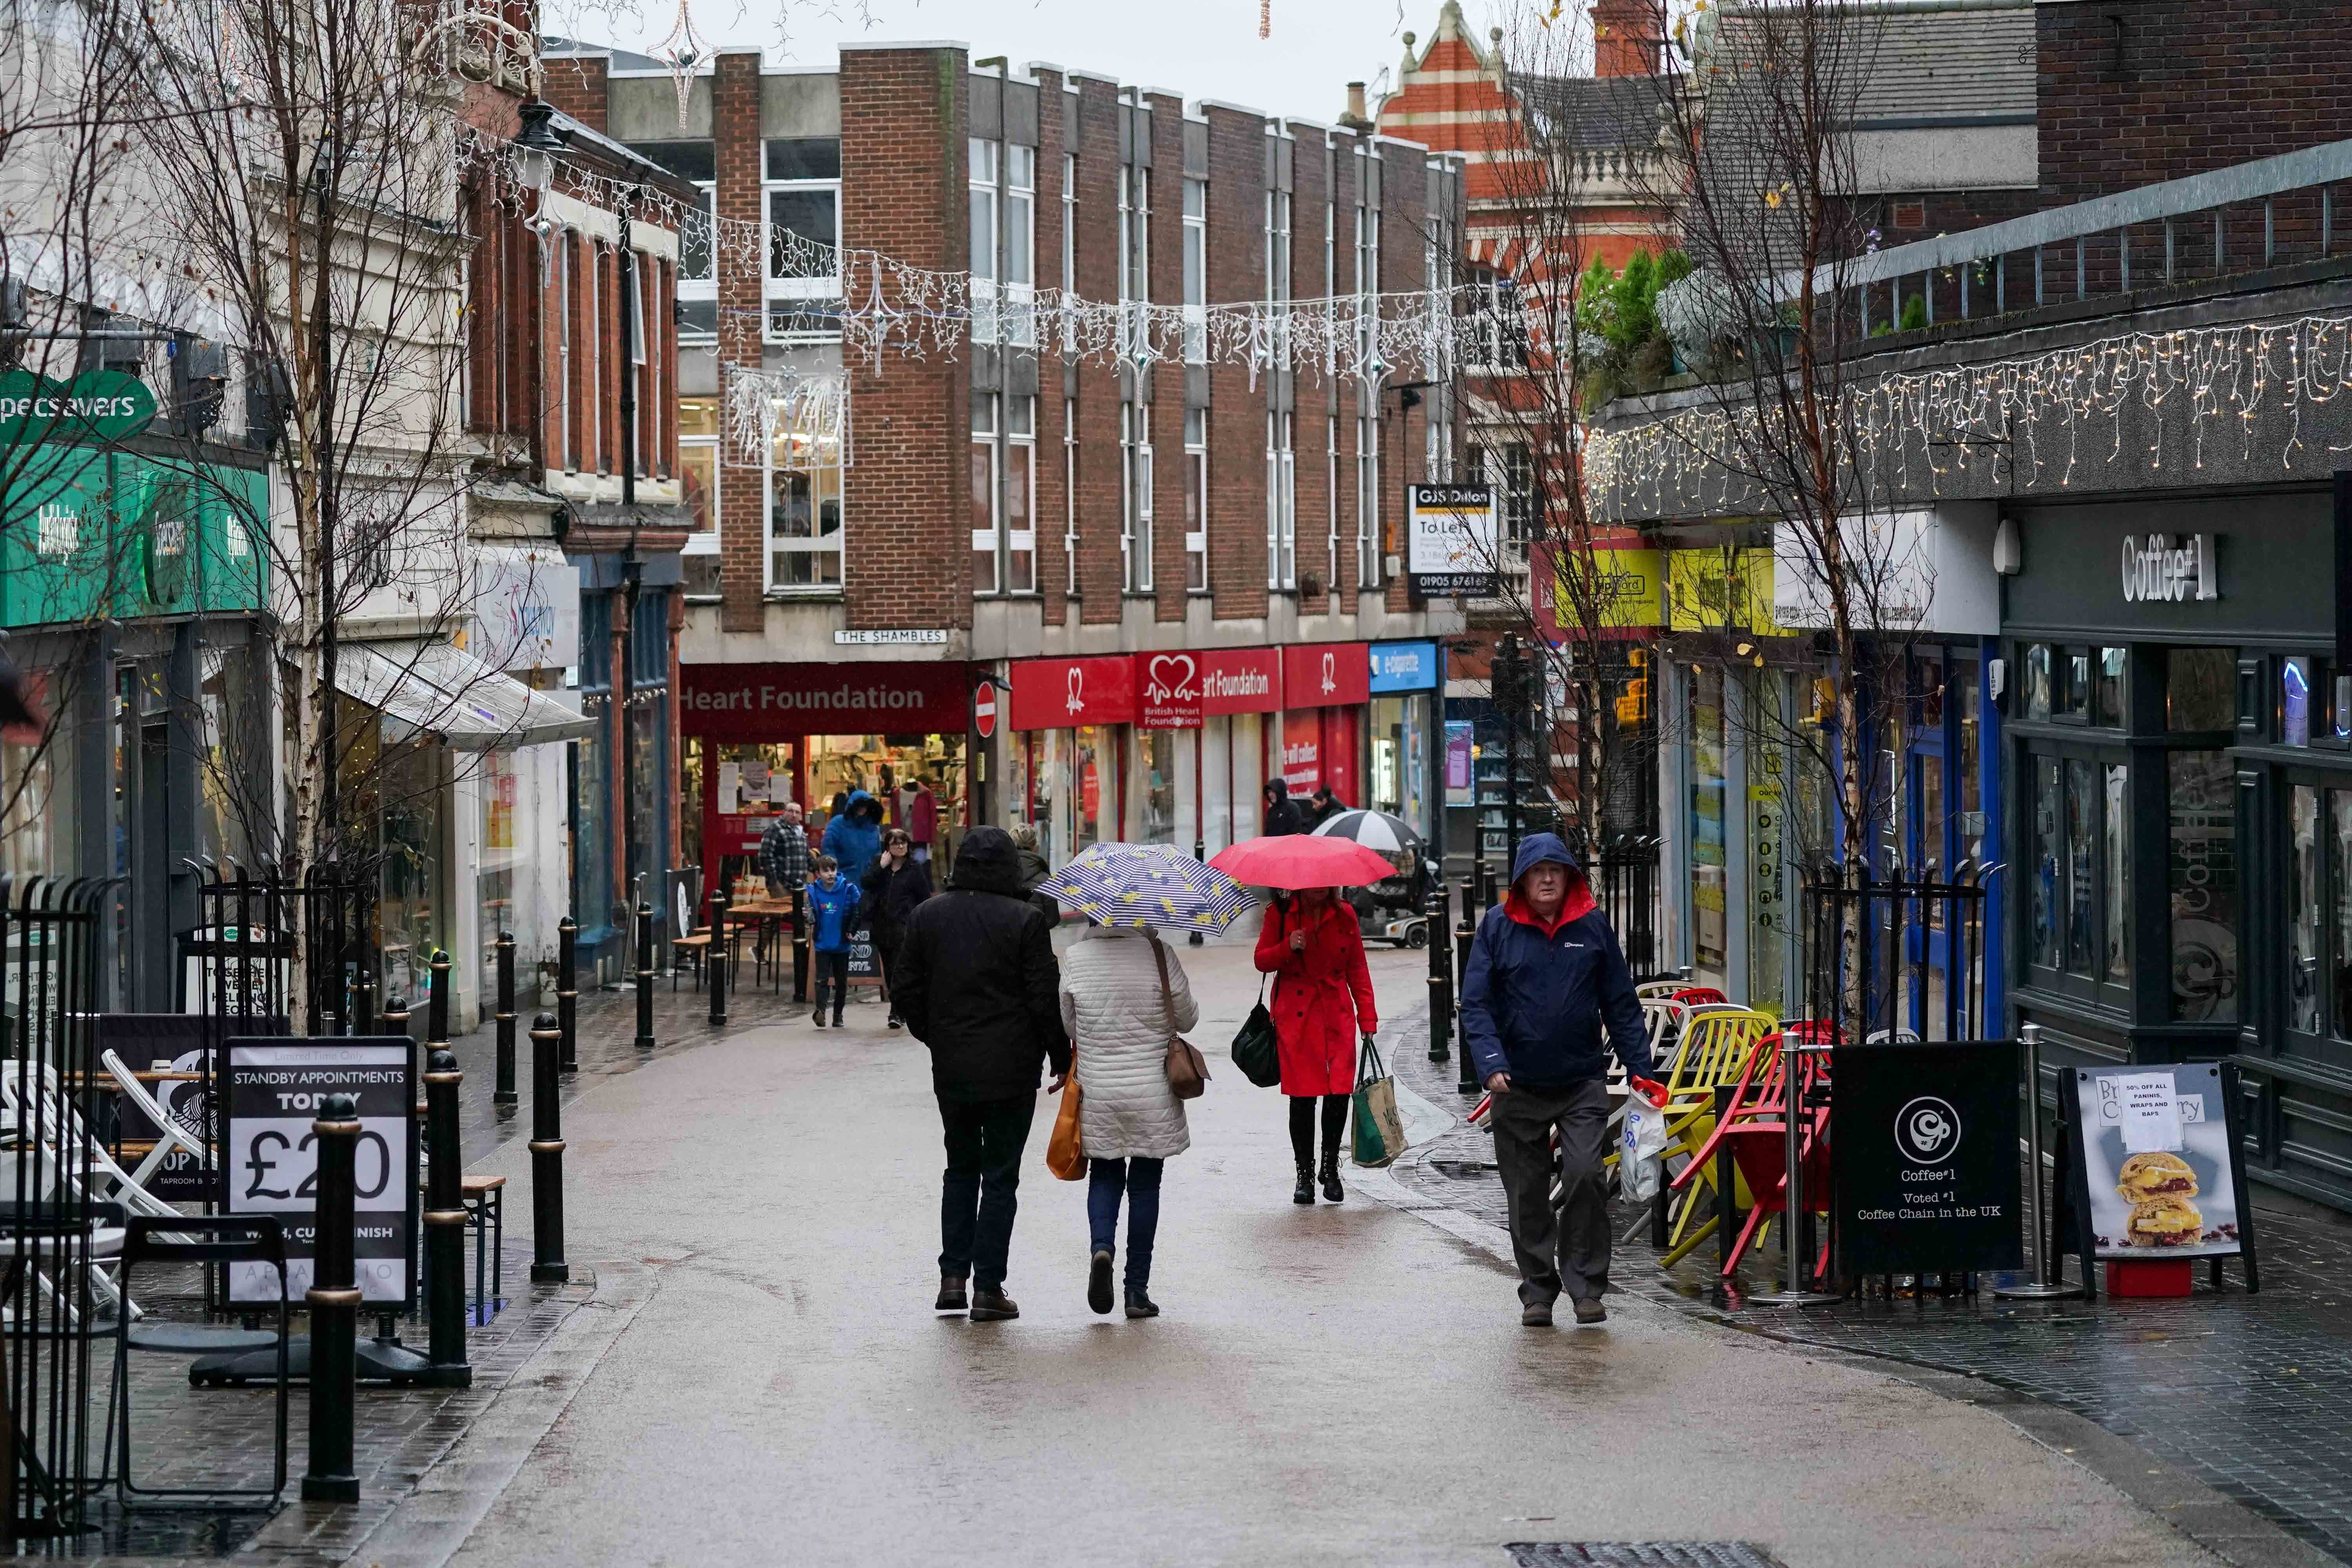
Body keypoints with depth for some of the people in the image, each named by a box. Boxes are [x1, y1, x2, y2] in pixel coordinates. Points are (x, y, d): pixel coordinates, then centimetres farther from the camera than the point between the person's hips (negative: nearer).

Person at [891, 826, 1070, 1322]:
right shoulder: (1025, 920, -10)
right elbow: (1046, 998, -9)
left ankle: (953, 1276, 12)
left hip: (951, 1071, 3)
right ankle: (988, 1289, 3)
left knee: (960, 1169, 18)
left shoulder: (927, 916, 2)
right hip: (1011, 1071, -3)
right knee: (1000, 1177, 3)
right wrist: (1061, 1059, 2)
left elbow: (906, 990, 7)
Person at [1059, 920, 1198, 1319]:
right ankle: (1137, 1289, 9)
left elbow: (1067, 1026, 4)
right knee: (1145, 1185, 8)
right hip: (1153, 1094, -1)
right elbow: (1187, 1019, 0)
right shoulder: (1158, 953, -10)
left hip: (1097, 1091, 1)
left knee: (1105, 1176, 17)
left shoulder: (1075, 957, -5)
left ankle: (1102, 1247, -11)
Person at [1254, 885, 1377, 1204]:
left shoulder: (1344, 916, 8)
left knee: (1340, 1092, -8)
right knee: (1302, 1096, -3)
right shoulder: (1280, 914, 2)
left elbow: (1357, 970, 11)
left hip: (1337, 1016, 2)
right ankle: (1305, 1175, 10)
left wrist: (1367, 1016, 5)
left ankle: (1330, 1168, 12)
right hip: (1295, 1018, -2)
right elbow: (1262, 961, 3)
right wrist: (1288, 947, -16)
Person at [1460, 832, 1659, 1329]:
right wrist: (1492, 1065, -16)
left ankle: (1586, 1286, -5)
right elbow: (1476, 1004, -2)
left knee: (1585, 1176, -15)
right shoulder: (1497, 926, 1)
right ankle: (1538, 1291, 17)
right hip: (1519, 1084, 0)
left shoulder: (1592, 925, 4)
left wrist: (1638, 1067, 5)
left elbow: (1621, 1002, 10)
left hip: (1582, 1080, 0)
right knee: (1527, 1195, 6)